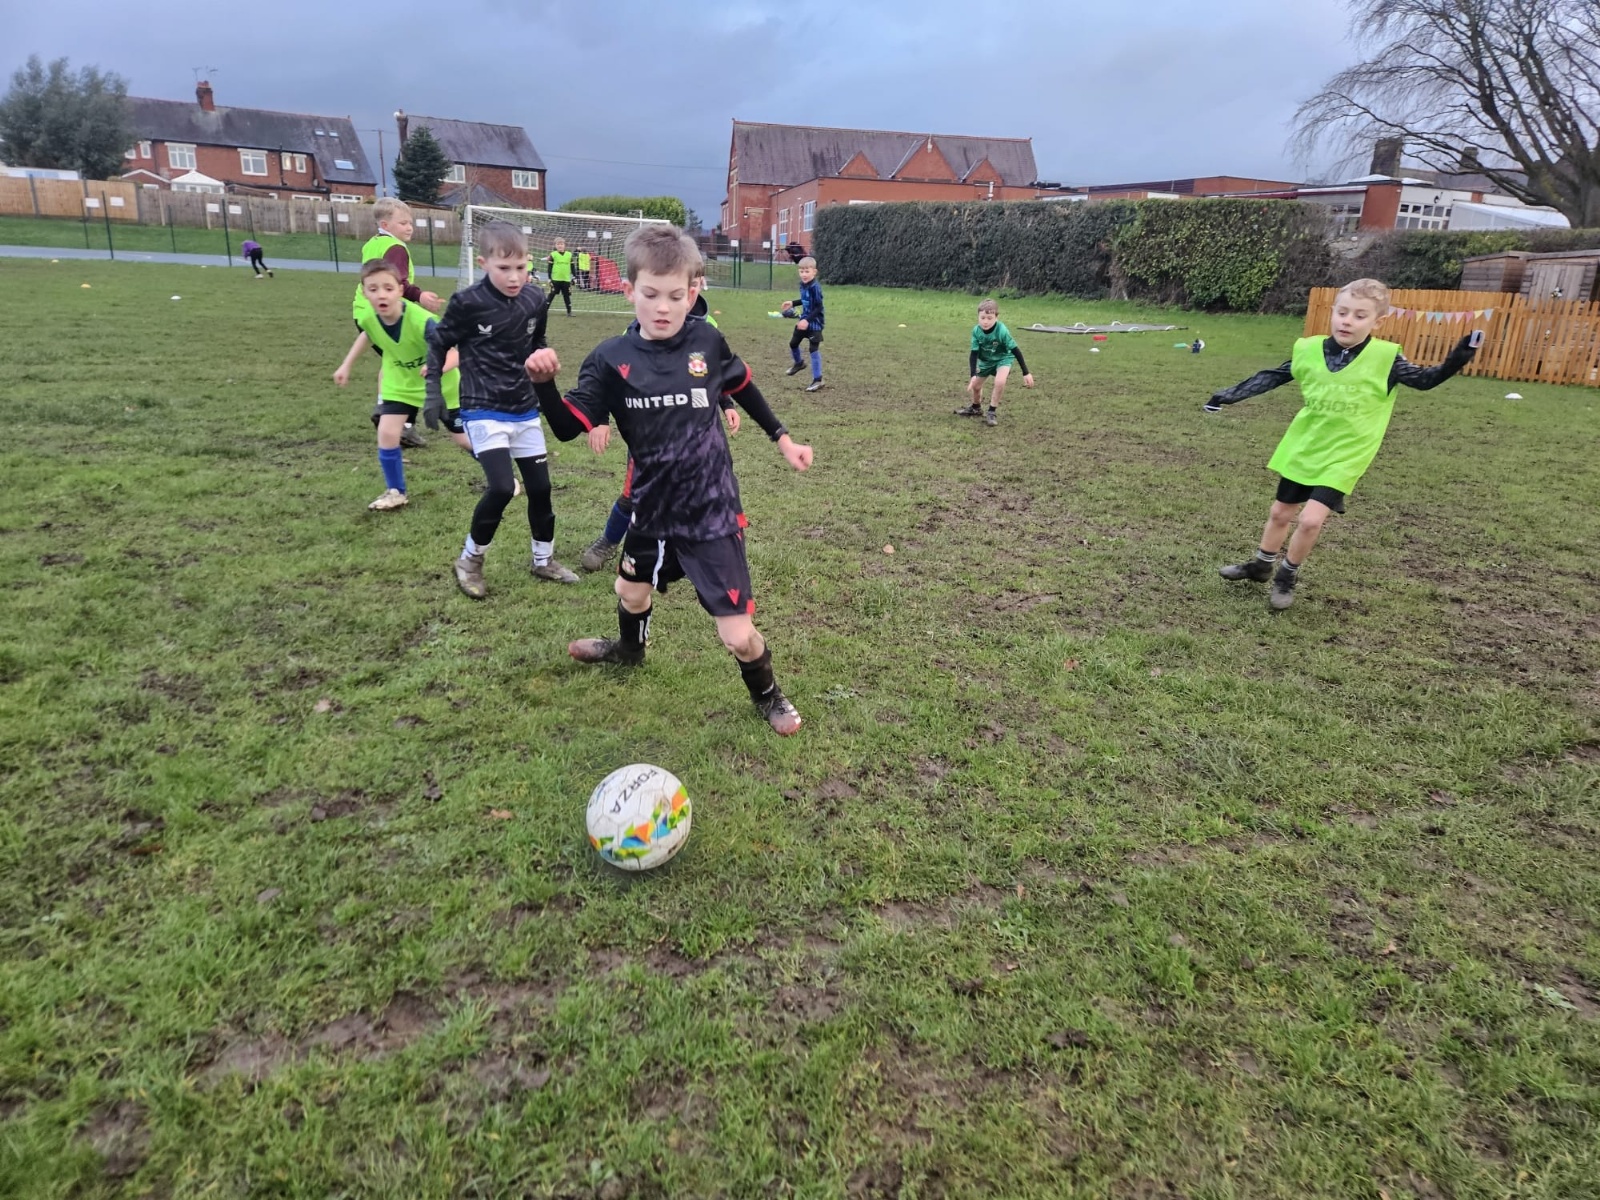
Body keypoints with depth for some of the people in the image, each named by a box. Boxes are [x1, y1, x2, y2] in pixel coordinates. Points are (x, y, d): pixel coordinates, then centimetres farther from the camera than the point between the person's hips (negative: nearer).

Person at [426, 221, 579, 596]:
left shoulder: (535, 301, -2)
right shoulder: (468, 303, -15)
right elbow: (438, 344, -1)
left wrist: (545, 363, -4)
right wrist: (434, 393, -5)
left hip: (525, 410, 5)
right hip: (484, 411, -5)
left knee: (540, 487, 9)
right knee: (502, 486, -18)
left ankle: (543, 560, 28)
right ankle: (469, 561, 3)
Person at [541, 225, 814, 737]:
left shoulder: (706, 341, -8)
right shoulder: (611, 359, -9)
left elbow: (742, 386, 12)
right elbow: (567, 427, -14)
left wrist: (782, 437, 16)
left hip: (712, 511, -2)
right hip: (653, 507, 3)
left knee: (737, 633, -6)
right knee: (631, 590, 28)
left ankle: (766, 694, 27)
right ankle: (630, 648, 64)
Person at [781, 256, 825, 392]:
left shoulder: (815, 287, -22)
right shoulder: (803, 284, 3)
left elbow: (818, 308, -23)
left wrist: (808, 320, -30)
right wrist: (793, 303, 22)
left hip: (814, 323, -9)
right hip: (803, 320, 9)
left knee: (814, 350, -8)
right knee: (793, 343, 19)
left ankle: (817, 380, -3)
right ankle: (799, 363, 47)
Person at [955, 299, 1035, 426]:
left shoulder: (1002, 331, -34)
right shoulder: (976, 331, -24)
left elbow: (1016, 350, -27)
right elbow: (974, 353, -18)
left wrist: (1026, 373, -25)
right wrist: (973, 375, -29)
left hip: (1003, 358, -4)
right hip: (986, 360, 4)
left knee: (999, 381, -29)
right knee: (975, 385, 10)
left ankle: (992, 412, -10)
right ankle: (976, 408, 42)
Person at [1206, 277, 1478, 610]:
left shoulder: (1385, 358, -13)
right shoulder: (1310, 350, -7)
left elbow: (1426, 380, -5)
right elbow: (1271, 378, 4)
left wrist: (1456, 360, -23)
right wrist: (1230, 395, 5)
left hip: (1343, 458, -3)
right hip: (1302, 449, 4)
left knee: (1311, 519, -15)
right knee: (1280, 513, 16)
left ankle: (1287, 577, 9)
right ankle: (1261, 566, 38)